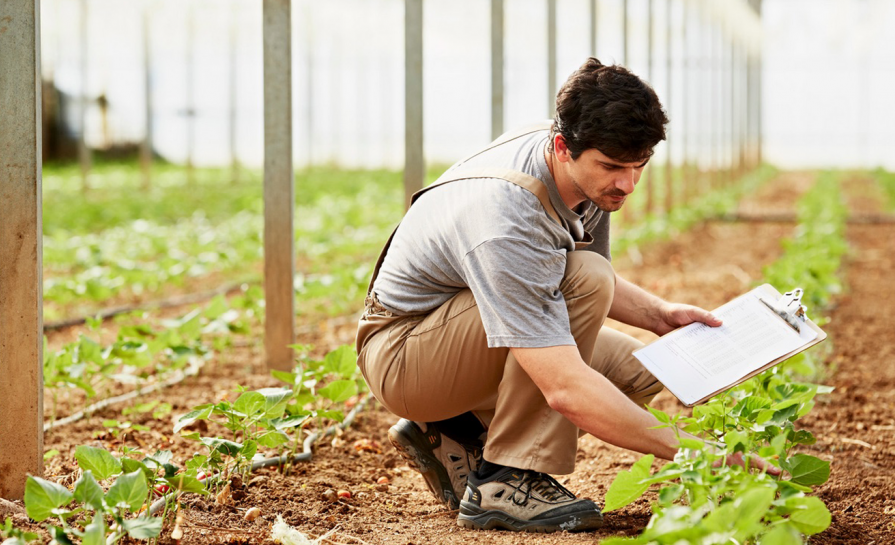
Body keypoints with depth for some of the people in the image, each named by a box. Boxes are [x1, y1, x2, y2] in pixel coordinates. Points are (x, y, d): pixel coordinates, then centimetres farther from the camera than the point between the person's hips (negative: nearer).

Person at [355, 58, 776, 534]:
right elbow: (566, 389, -41)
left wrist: (658, 314, -6)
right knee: (585, 279, -29)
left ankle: (457, 437, 6)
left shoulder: (589, 174, -9)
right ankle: (505, 483, -22)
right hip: (400, 352, -9)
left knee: (638, 373, -4)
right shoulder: (508, 224, -36)